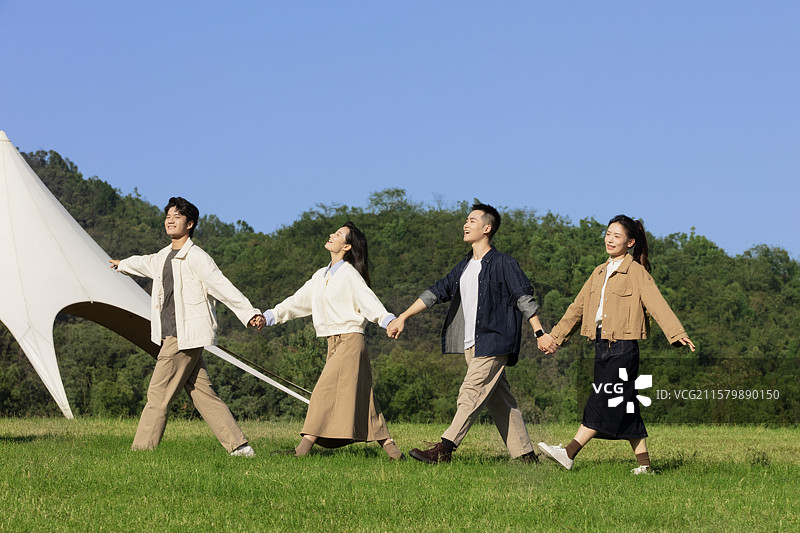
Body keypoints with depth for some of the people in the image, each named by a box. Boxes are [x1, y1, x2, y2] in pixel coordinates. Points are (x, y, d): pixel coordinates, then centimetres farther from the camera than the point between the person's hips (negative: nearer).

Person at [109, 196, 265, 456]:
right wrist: (122, 264, 60)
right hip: (172, 336, 8)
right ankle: (239, 446, 3)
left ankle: (140, 450, 1)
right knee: (204, 395, 4)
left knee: (158, 394, -5)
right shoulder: (164, 256, 17)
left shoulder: (196, 258, -10)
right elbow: (146, 263, 40)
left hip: (186, 336, -8)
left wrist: (250, 313, -28)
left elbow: (222, 286, -18)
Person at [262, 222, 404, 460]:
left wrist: (388, 321, -35)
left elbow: (369, 302, -18)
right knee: (361, 399, 6)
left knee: (324, 392, -13)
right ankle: (391, 449, 7)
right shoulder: (321, 276, 17)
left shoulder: (349, 275, -7)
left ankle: (303, 448, -17)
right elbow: (297, 302, 24)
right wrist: (268, 317, 19)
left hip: (350, 340, -8)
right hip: (334, 343, 8)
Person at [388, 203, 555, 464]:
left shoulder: (503, 264, -5)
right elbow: (436, 292, 18)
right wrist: (403, 318, 13)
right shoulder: (465, 267, 17)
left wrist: (539, 333, -13)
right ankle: (525, 456, 11)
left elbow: (525, 299, -7)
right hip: (471, 345, 8)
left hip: (493, 343, -8)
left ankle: (444, 449, -18)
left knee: (471, 393, -13)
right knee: (499, 399, 7)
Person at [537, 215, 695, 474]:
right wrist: (556, 336, 24)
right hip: (602, 343, 8)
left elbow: (656, 303, -16)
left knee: (603, 400, -9)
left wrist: (677, 333, -28)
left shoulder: (636, 271, -4)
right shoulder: (600, 273, 18)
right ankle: (644, 464, 10)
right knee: (624, 406, 7)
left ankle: (569, 453, -14)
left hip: (623, 345, -8)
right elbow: (578, 307, 24)